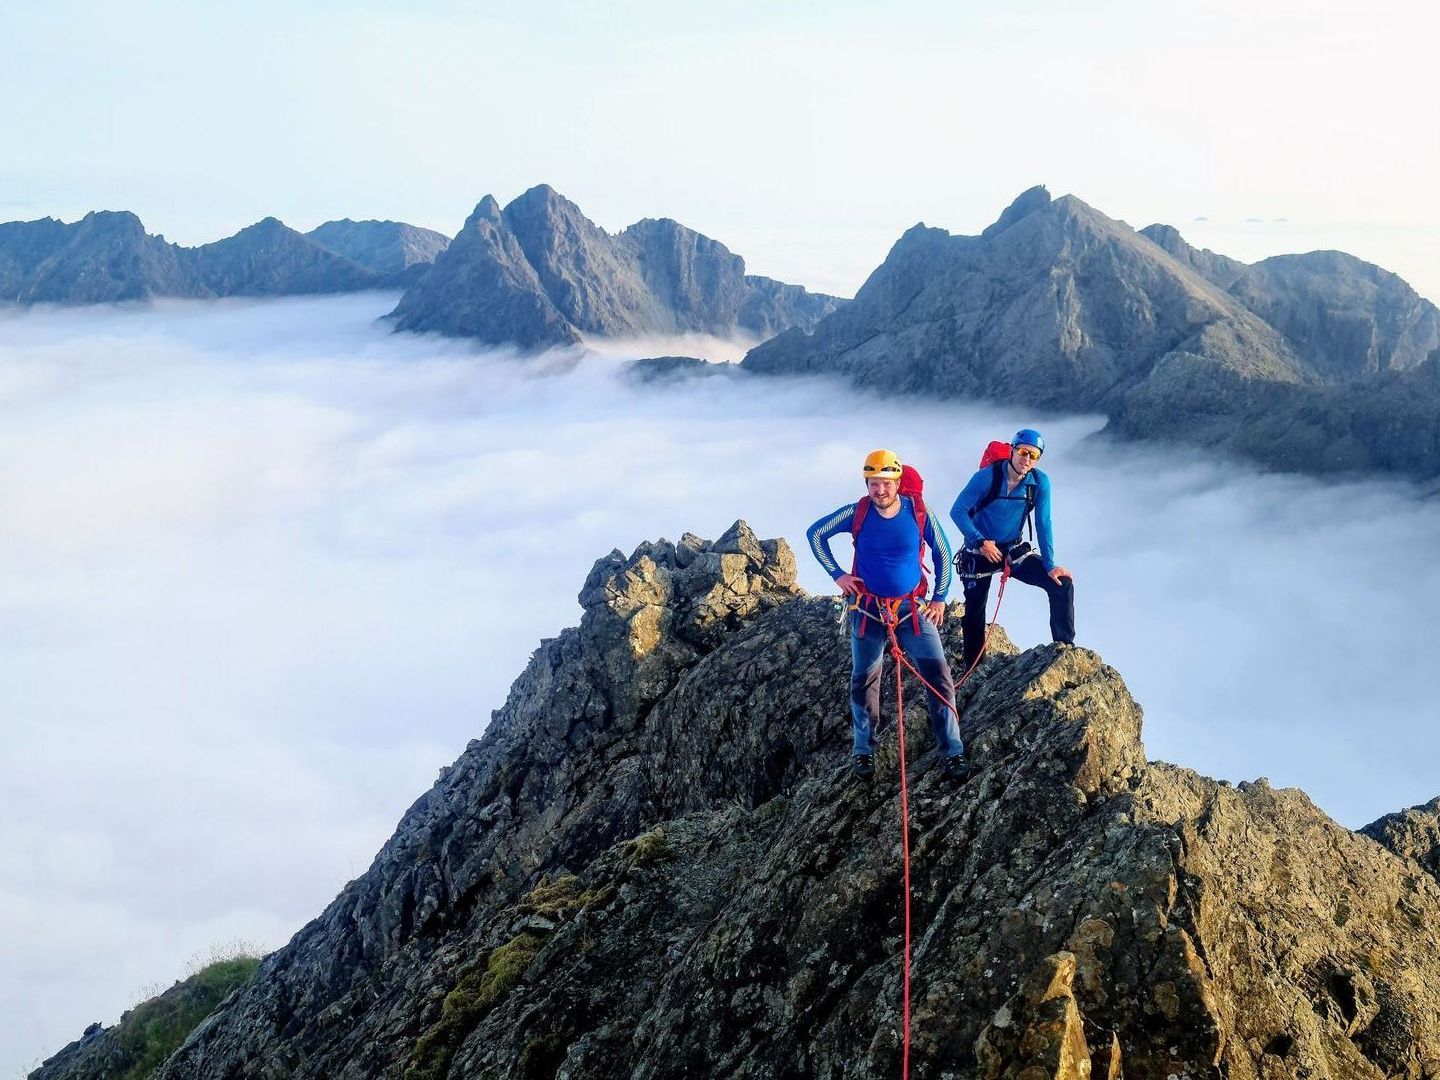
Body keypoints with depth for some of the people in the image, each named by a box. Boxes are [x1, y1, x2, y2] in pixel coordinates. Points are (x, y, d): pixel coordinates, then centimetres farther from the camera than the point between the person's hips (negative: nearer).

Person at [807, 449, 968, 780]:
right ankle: (864, 750, 26)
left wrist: (940, 598, 3)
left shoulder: (919, 513, -9)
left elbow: (942, 553, 5)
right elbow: (815, 533, 4)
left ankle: (952, 751, -4)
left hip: (913, 609, -1)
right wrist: (836, 573, -1)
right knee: (864, 680, 9)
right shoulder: (856, 514, -9)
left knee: (939, 676, -10)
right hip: (868, 611, 1)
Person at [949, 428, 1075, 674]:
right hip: (979, 553, -3)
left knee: (1062, 584, -10)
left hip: (1014, 550, 3)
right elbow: (958, 511, -17)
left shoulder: (1040, 482, -12)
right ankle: (973, 672, 19)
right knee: (974, 615, 2)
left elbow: (1043, 524, -8)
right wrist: (981, 542, -25)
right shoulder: (987, 477, -21)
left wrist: (1049, 565, -12)